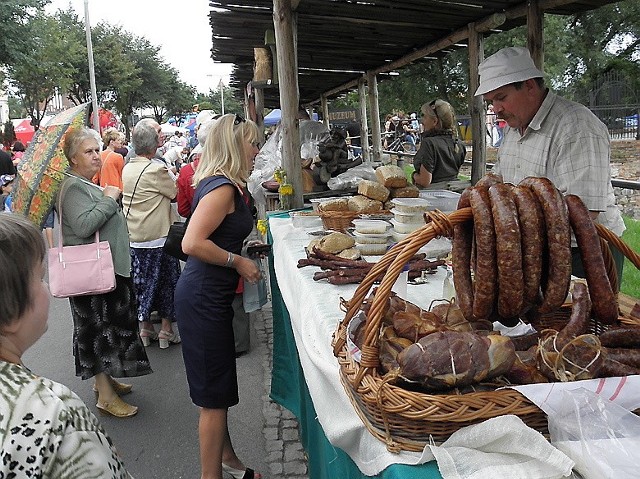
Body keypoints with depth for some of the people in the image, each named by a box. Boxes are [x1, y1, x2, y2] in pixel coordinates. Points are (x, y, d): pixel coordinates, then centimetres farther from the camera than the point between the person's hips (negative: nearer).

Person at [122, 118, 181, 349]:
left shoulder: (127, 168, 5)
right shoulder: (156, 170, -18)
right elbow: (176, 192, -8)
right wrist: (171, 174, 8)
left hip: (133, 238, 6)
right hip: (158, 237, -6)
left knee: (141, 282, 15)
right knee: (166, 281, 8)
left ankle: (145, 329, 25)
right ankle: (166, 330, 17)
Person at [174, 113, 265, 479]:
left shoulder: (217, 183, 11)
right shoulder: (223, 188, -19)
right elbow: (192, 243, -27)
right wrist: (239, 262, -18)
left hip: (210, 296, 10)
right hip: (204, 299, -10)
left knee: (220, 390, 22)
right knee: (215, 396, 3)